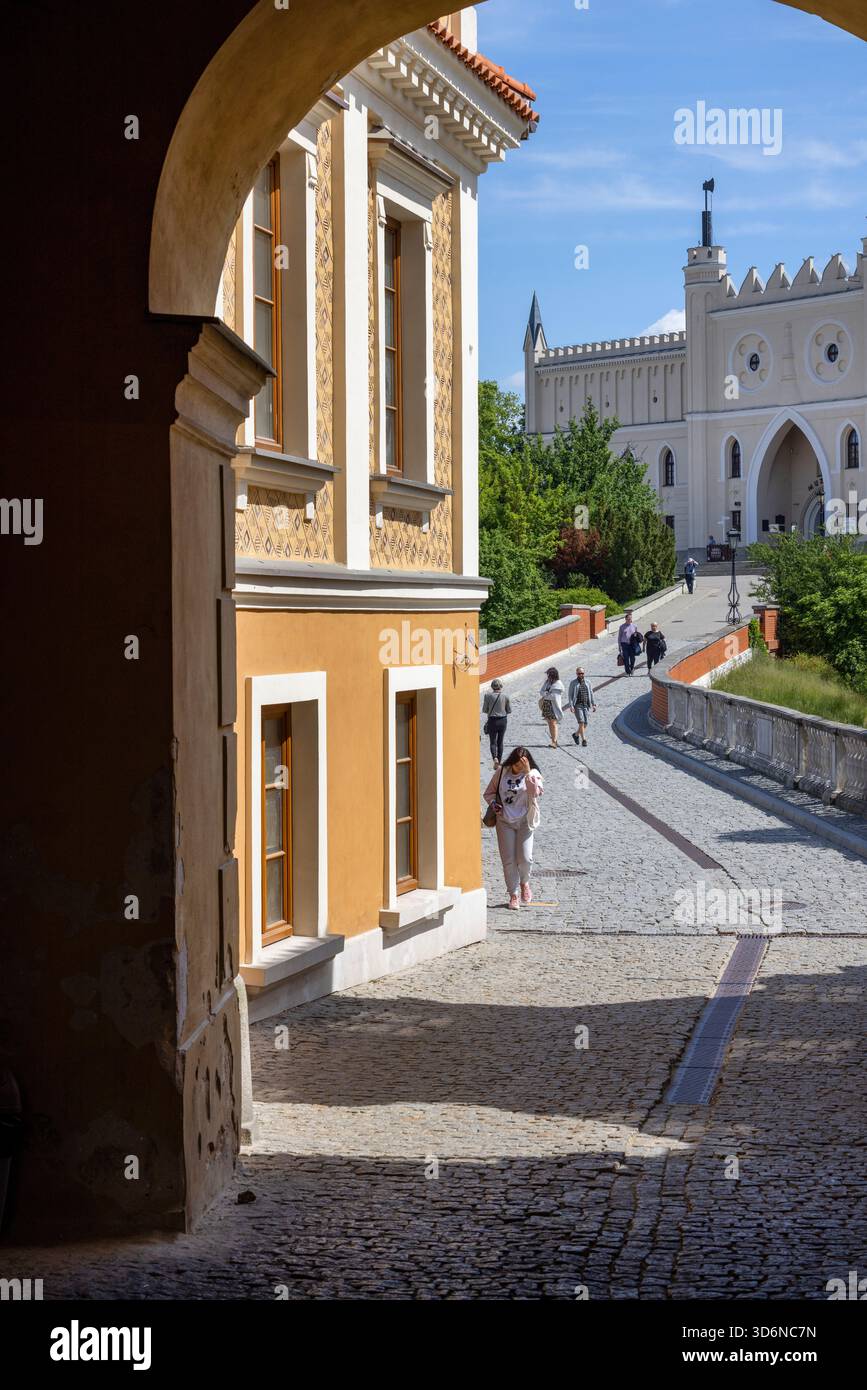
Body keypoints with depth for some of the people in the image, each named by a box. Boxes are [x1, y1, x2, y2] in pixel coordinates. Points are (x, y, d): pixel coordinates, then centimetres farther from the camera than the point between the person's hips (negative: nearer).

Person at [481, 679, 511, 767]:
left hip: (492, 720, -2)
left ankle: (495, 758, -20)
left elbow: (484, 710, -4)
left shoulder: (488, 695, -10)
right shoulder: (505, 696, -6)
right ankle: (499, 761, 18)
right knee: (500, 742, 14)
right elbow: (509, 710, 1)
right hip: (503, 720, 2)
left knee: (493, 742, 5)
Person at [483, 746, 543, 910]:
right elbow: (489, 792, 14)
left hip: (524, 821, -2)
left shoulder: (533, 774, -3)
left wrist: (528, 772, -27)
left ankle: (524, 882, 22)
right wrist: (494, 803, -6)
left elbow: (536, 792, -23)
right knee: (508, 860, 0)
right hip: (504, 821, 2)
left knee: (525, 858, -10)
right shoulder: (502, 772, 3)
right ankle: (513, 894, 12)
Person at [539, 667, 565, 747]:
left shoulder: (558, 684, -9)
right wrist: (547, 694, -13)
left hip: (554, 706, -7)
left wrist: (545, 695, -4)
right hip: (546, 705, 7)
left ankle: (554, 742, -11)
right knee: (549, 723, 7)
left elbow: (554, 696, -16)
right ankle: (553, 741, 12)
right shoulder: (547, 682, 12)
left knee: (553, 723, -10)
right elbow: (541, 692, 7)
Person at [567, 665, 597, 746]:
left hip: (586, 705, 4)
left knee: (585, 723, 2)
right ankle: (584, 740, -14)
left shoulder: (587, 682, 11)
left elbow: (591, 694, 12)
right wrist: (571, 706, -13)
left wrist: (593, 704, 4)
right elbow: (570, 695, -2)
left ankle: (576, 734, 27)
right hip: (577, 705, -4)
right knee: (581, 722, -15)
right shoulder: (573, 683, 1)